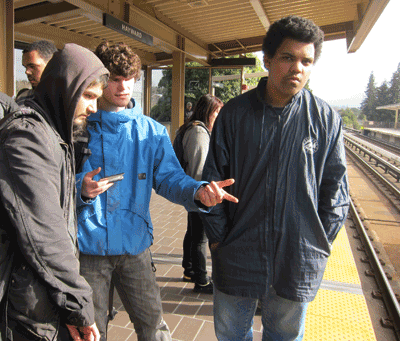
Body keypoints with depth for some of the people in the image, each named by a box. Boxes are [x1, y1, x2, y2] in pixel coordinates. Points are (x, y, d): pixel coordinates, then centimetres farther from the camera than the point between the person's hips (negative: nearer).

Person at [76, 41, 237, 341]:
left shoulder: (152, 131, 2)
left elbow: (170, 177, -5)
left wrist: (199, 192, -26)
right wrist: (81, 190, -23)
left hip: (134, 244, 1)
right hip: (87, 246, 0)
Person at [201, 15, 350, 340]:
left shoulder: (327, 118, -2)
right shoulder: (234, 113, -4)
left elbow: (336, 190, 2)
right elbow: (213, 179, -1)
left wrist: (318, 246, -3)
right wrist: (219, 238, -3)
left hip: (298, 264, 1)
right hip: (238, 254, 0)